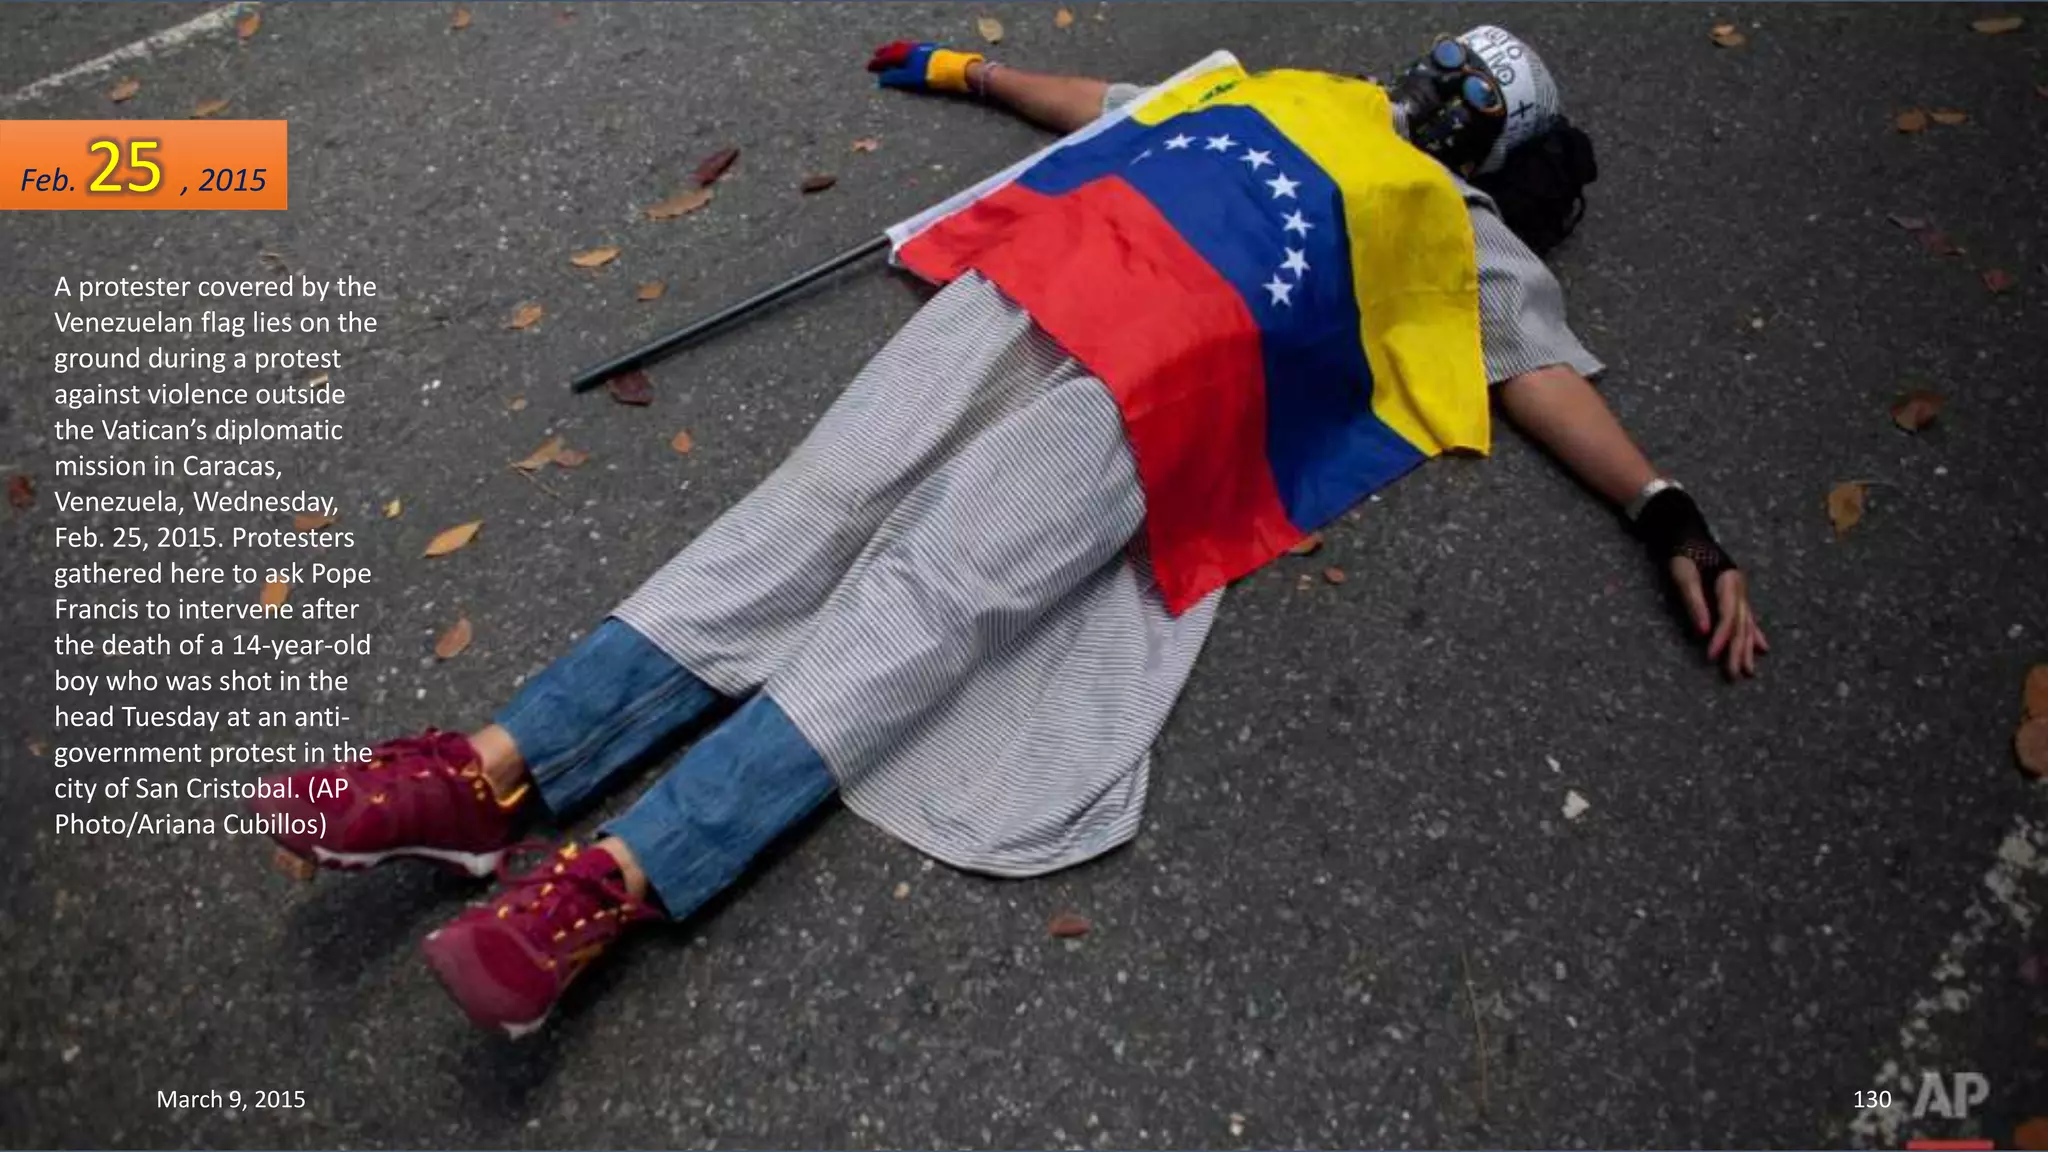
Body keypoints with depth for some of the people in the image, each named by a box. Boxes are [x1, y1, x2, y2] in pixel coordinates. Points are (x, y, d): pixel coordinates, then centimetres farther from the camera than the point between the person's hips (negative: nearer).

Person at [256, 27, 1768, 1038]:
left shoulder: (1463, 239, 23)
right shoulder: (1283, 96, 36)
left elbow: (1557, 384, 13)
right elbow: (1108, 106, 43)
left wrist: (1675, 520, -1)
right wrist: (969, 69, 49)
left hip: (1153, 397, -4)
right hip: (1028, 297, 5)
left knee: (929, 593, -24)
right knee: (820, 507, -14)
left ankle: (612, 884, -31)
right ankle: (495, 773, -20)